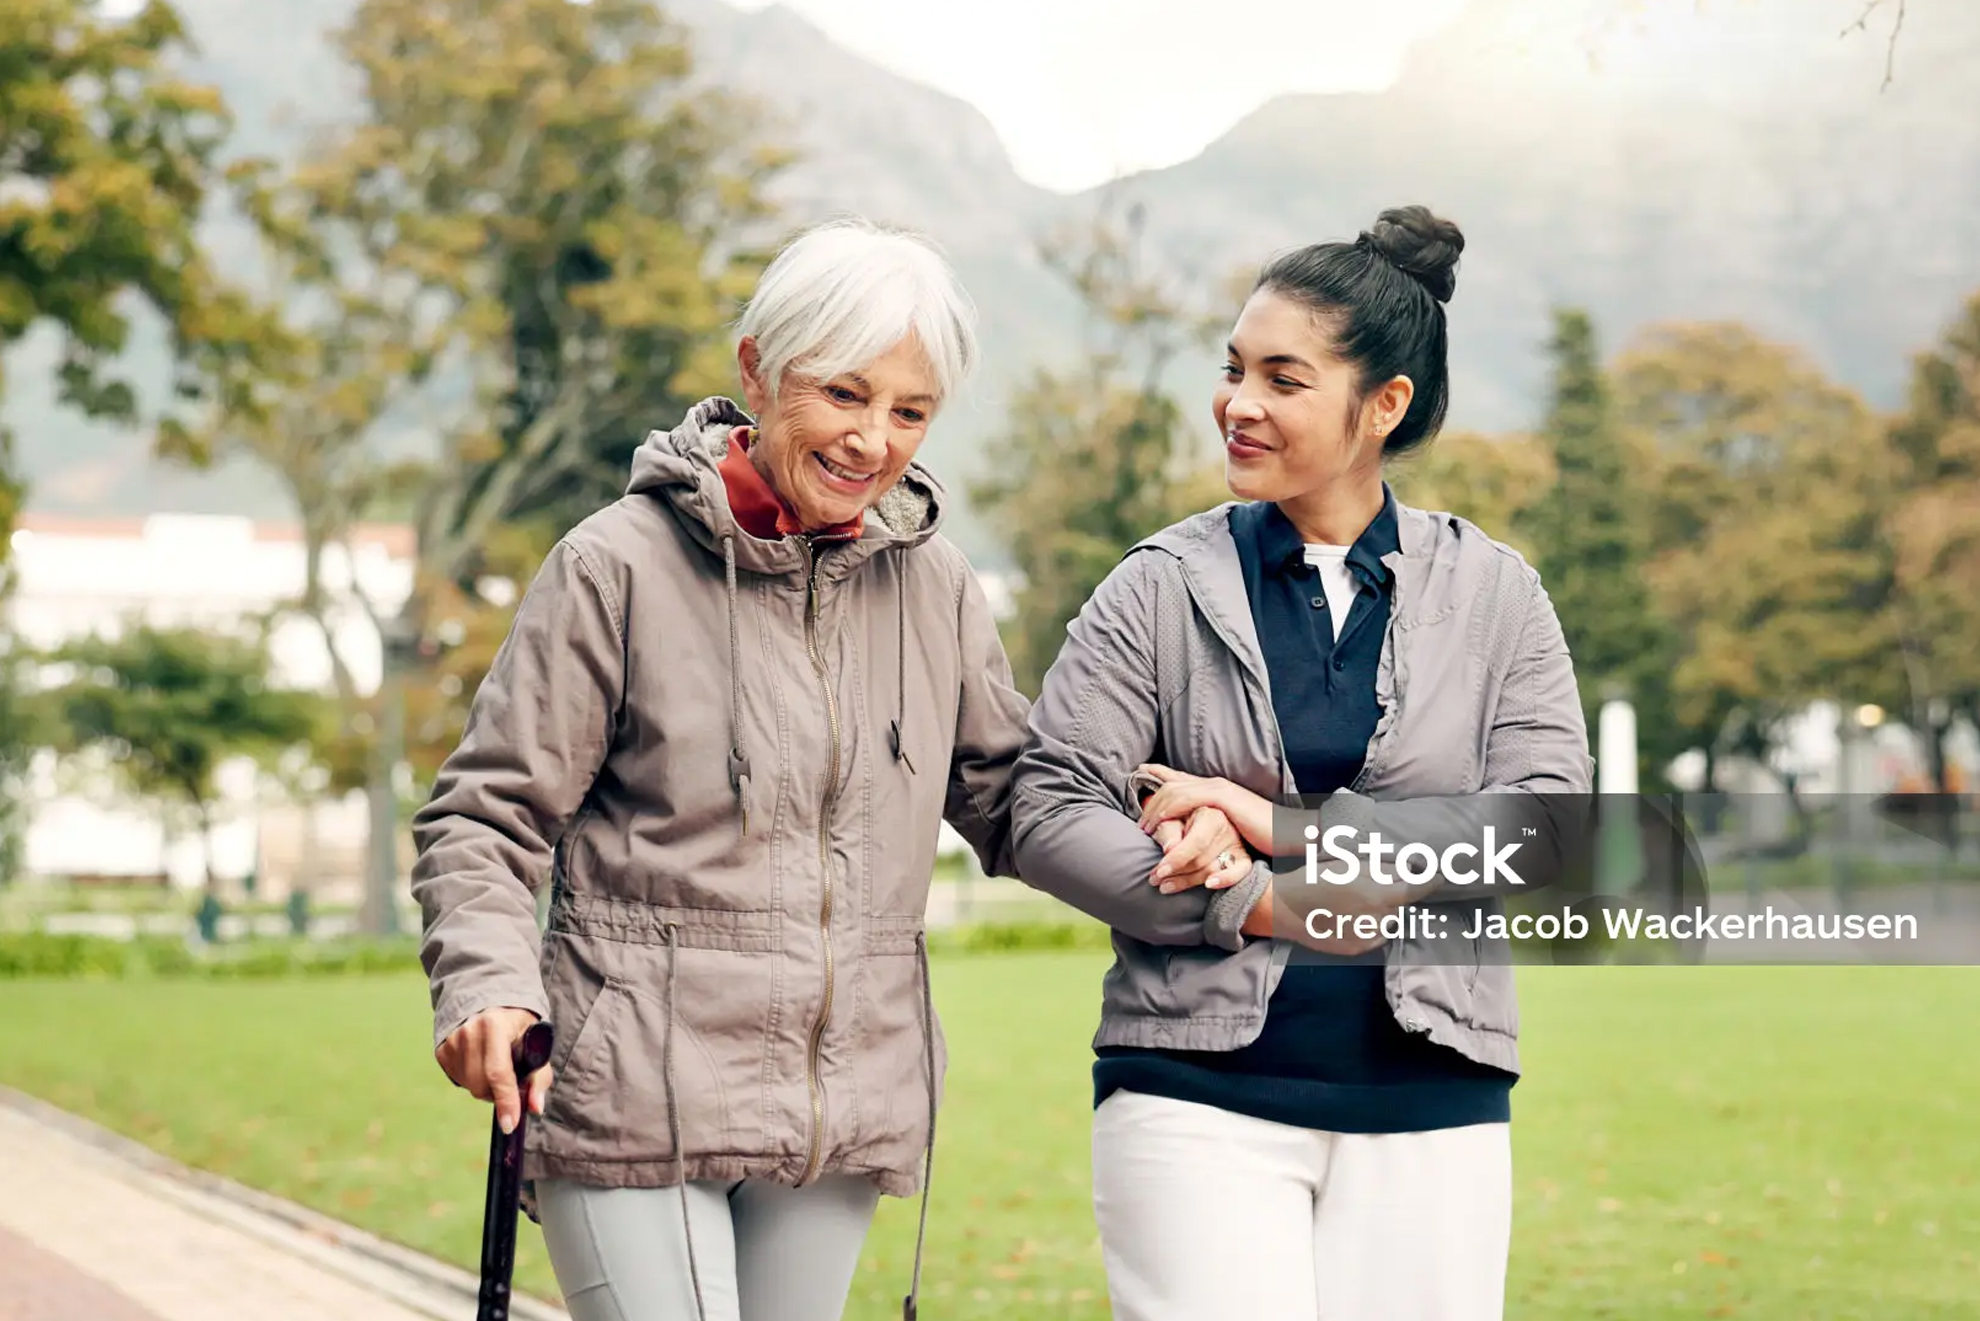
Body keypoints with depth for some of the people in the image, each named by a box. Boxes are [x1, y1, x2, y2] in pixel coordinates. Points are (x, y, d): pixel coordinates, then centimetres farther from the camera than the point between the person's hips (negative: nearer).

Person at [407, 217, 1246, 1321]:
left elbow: (1009, 795, 16)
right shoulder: (620, 566, -7)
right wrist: (488, 983, -22)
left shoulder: (932, 581, 7)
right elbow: (489, 815, -4)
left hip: (843, 1112, 5)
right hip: (636, 1098, -5)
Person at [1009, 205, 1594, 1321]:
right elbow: (1049, 811, -1)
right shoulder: (1164, 588, 4)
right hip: (1200, 1093, -1)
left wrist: (1294, 827, -11)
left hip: (1431, 1106, 1)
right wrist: (1258, 904, -13)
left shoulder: (1495, 597, 7)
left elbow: (1549, 818, -4)